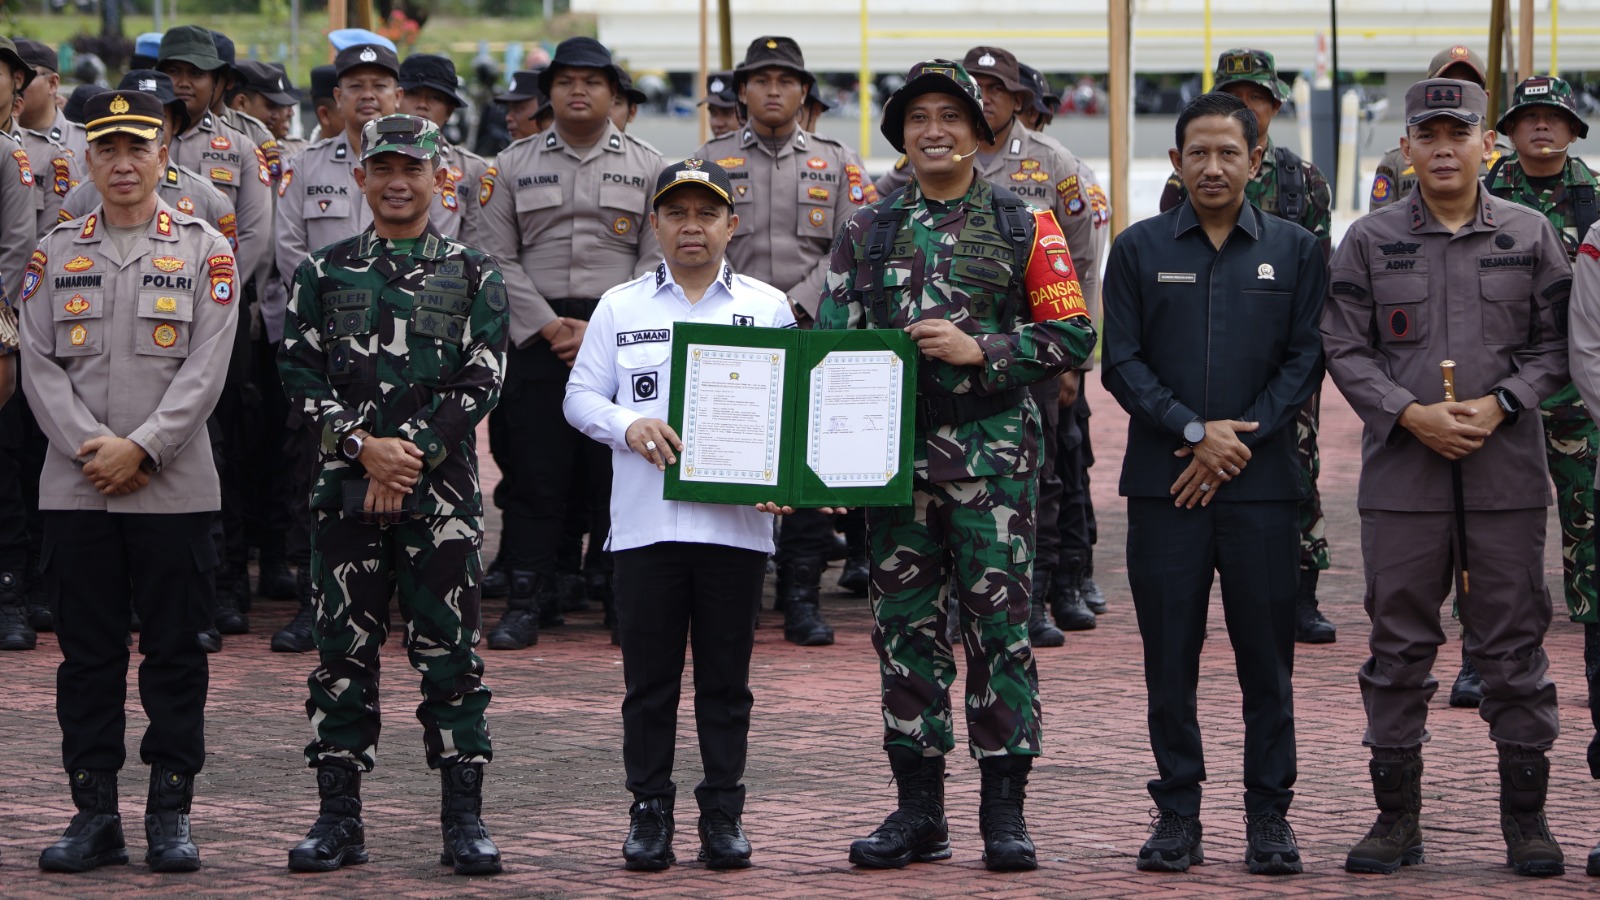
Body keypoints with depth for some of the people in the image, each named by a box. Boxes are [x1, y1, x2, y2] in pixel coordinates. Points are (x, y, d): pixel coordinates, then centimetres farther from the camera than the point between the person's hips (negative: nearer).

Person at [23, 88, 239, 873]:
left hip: (174, 490, -2)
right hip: (75, 489, 2)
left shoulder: (204, 251, 2)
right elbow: (40, 367, 2)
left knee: (174, 653, 2)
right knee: (87, 654, 4)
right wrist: (90, 448, -11)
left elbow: (206, 369, -5)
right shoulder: (55, 253, 9)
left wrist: (141, 448, -14)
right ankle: (94, 815, 11)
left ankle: (170, 816, 9)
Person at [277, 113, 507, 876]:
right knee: (343, 652, 4)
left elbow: (480, 383, -3)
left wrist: (412, 457, -13)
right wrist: (364, 446, -13)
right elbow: (301, 375, 1)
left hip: (442, 492, -1)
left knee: (450, 654, 0)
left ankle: (463, 820, 6)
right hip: (346, 489, 1)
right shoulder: (325, 272, 8)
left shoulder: (473, 276, 5)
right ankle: (339, 818, 10)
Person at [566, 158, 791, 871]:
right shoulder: (620, 306, 9)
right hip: (645, 520, 0)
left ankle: (723, 813, 12)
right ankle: (648, 811, 11)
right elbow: (580, 396, 7)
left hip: (736, 520, 0)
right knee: (649, 674, 3)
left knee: (726, 676, 5)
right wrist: (629, 425, -12)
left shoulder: (768, 307, 9)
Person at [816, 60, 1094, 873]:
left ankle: (1005, 811, 4)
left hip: (991, 456, -3)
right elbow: (830, 341, 12)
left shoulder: (1022, 226, 4)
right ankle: (918, 810, 12)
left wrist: (980, 349, -13)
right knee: (906, 628, 5)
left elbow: (1072, 334, 0)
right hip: (896, 450, 3)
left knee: (998, 623, -3)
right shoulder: (867, 231, 11)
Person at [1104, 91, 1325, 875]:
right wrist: (1196, 431, -10)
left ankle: (1269, 816, 9)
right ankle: (1177, 812, 10)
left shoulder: (1295, 251, 7)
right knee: (1169, 654, 2)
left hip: (1261, 480, 0)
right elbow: (1121, 362, 1)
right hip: (1163, 483, 0)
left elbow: (1306, 360, 3)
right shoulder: (1139, 249, 6)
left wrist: (1243, 436, -8)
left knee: (1265, 652, 1)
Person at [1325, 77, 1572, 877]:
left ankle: (1526, 818, 10)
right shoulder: (1370, 241, 5)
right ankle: (1397, 816, 12)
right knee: (1399, 645, 4)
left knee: (1512, 645, 3)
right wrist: (1412, 414, -11)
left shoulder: (1531, 237, 5)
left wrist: (1498, 404, -10)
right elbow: (1344, 348, 2)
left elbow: (1556, 345, 6)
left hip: (1507, 474, 0)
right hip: (1401, 474, 0)